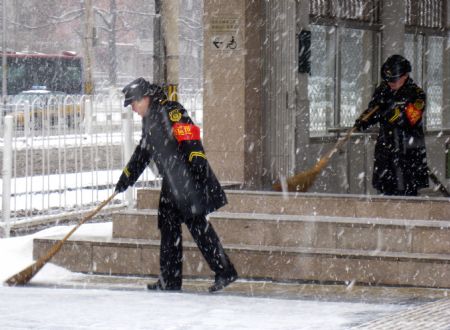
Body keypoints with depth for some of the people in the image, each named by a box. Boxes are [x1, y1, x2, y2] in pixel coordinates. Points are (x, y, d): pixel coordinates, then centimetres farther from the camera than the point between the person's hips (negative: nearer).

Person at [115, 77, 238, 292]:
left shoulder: (169, 111, -10)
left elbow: (190, 139, -21)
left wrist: (196, 163, -31)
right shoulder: (149, 120, 21)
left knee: (197, 224, -12)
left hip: (189, 179, -10)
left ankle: (225, 272, -11)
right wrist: (127, 177, 37)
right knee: (169, 226, 9)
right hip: (172, 183, 10)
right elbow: (143, 152, 33)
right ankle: (170, 280, 14)